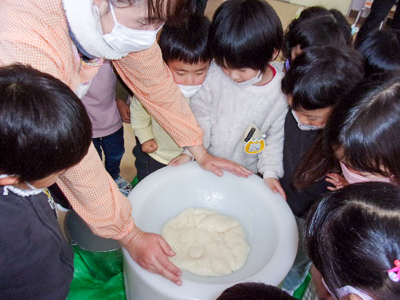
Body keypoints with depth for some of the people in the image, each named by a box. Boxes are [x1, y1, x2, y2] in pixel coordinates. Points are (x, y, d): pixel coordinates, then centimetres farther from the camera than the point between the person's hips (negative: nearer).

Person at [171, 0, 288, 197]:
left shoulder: (283, 92, -21)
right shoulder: (213, 76, -21)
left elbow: (276, 137, -9)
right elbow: (200, 116, -8)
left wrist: (270, 172, -15)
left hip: (245, 174, 0)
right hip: (206, 163, 1)